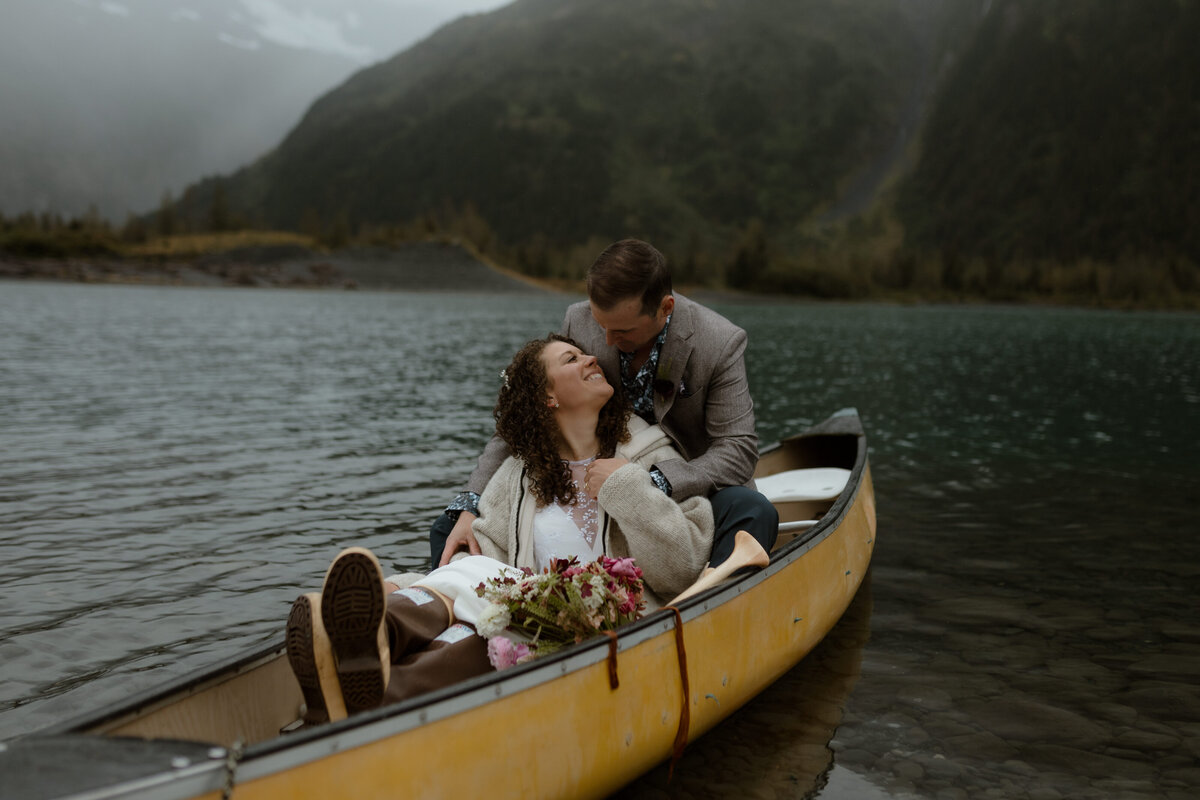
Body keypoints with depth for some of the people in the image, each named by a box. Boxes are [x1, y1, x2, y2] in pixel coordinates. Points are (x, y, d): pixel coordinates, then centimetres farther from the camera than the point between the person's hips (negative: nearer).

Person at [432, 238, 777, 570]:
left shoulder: (722, 344, -17)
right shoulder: (579, 323, -8)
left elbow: (738, 450, -19)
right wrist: (469, 506, -14)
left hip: (686, 493, -2)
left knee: (753, 512, -36)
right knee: (452, 527, -9)